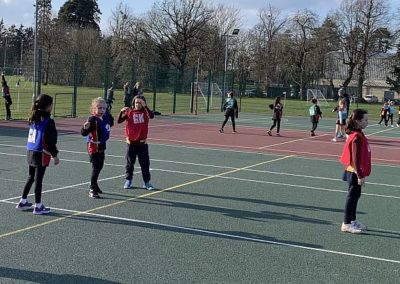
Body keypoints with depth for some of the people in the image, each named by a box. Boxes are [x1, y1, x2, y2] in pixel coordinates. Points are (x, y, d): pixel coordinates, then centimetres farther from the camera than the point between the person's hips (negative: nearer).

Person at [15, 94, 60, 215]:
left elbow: (32, 136, 14)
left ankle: (23, 202, 27)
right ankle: (38, 206, 6)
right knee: (38, 179, -2)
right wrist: (55, 155, -8)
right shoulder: (48, 121, -15)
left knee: (31, 177, 19)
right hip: (41, 154, -8)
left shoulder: (33, 119, 9)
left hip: (30, 151, 8)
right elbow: (51, 141, -15)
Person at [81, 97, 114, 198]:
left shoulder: (105, 117, 2)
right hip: (93, 147, -9)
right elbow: (84, 133, -31)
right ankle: (92, 190, 1)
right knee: (96, 167, -8)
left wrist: (109, 114, 14)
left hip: (101, 146, 9)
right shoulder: (92, 119, -22)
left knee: (100, 166, 21)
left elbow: (111, 123, 25)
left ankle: (93, 185, 40)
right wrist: (85, 128, -50)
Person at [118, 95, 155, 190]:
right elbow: (119, 121, -10)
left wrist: (145, 106, -29)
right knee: (130, 163, 10)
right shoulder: (129, 112, -1)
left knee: (145, 163, 4)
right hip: (131, 142, 0)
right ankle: (128, 181, 22)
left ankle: (147, 182, 12)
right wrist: (121, 112, -25)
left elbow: (152, 116, -22)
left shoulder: (145, 112, -1)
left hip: (142, 143, 0)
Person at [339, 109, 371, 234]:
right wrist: (360, 176, -23)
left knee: (355, 195, 17)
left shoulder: (359, 135, 9)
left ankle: (353, 220, 30)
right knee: (352, 196, -1)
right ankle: (346, 224, 7)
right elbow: (356, 158, -23)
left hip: (355, 172, 9)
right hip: (354, 172, -9)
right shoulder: (357, 137, -21)